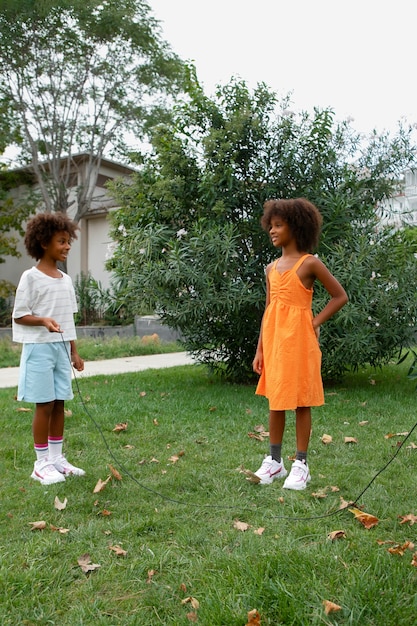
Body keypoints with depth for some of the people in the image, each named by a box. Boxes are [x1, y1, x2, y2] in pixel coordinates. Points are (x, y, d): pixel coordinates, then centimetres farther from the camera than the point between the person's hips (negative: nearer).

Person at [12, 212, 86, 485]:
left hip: (61, 348, 6)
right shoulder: (30, 277, -9)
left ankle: (57, 458, 21)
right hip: (39, 348, -6)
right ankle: (42, 463, 11)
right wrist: (43, 321, -27)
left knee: (59, 403, 10)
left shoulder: (66, 279, 11)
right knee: (45, 404, -1)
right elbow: (19, 316, -9)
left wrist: (74, 351, 13)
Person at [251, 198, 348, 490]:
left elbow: (340, 296, -2)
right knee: (275, 402, 11)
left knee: (301, 402, 2)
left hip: (299, 341, -6)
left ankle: (301, 465, 13)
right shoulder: (272, 268, 11)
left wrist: (316, 322, -8)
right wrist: (260, 349, 11)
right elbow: (268, 310, 13)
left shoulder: (309, 263, -5)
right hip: (273, 340, 6)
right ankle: (274, 461, 22)